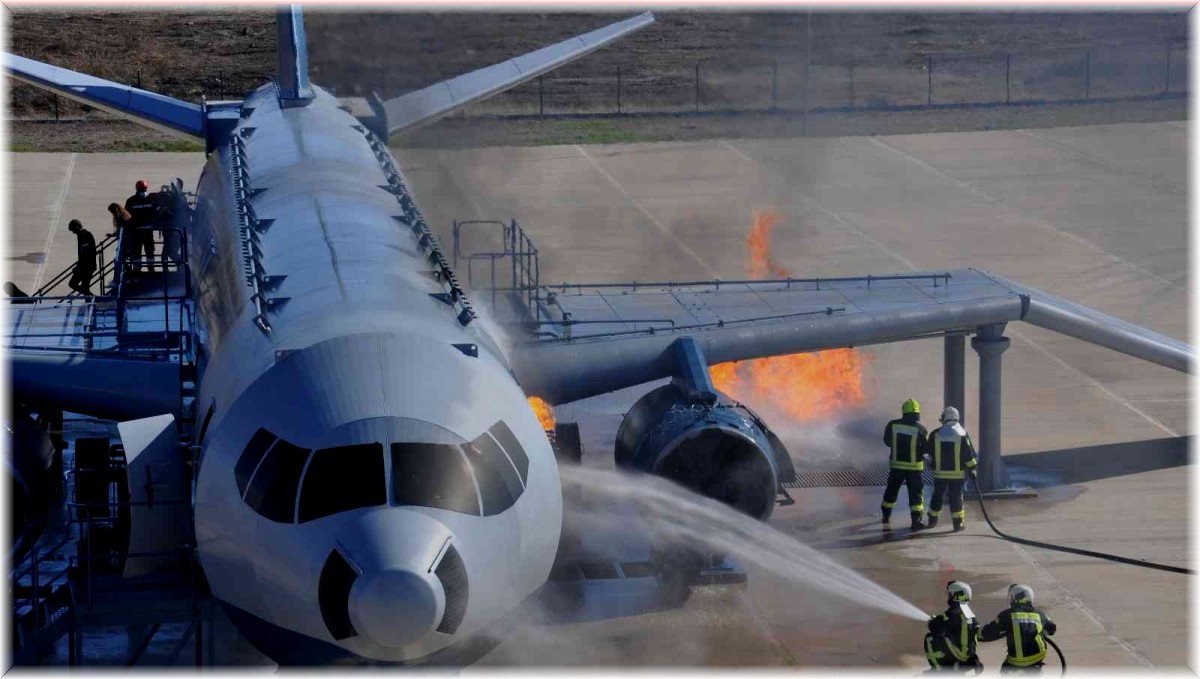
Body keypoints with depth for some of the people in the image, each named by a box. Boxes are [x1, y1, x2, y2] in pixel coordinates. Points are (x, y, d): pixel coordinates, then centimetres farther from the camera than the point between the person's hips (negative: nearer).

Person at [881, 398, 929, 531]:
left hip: (896, 465, 3)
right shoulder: (920, 429, -14)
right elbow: (926, 447, -6)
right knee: (916, 493, 5)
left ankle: (886, 518, 18)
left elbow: (887, 441, 7)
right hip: (914, 466, -3)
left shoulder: (893, 425, -7)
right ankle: (916, 521, 1)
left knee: (891, 491, 15)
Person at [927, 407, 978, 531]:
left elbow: (930, 453, 8)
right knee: (956, 497, 4)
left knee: (938, 496, 14)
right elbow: (969, 455, -6)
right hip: (957, 473, -1)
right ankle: (958, 522, 3)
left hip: (940, 473, 1)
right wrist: (972, 470, 2)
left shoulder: (935, 434, -3)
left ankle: (932, 520, 22)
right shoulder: (963, 434, -6)